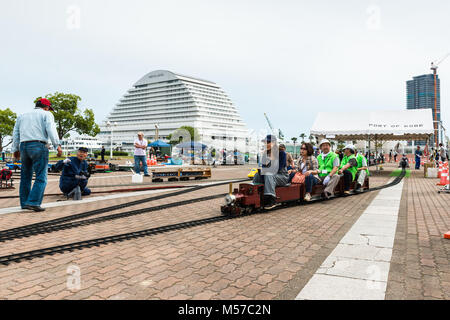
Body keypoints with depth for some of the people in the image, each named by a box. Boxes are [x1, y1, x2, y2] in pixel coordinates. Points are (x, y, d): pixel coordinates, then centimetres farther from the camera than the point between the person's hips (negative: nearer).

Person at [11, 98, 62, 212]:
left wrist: (16, 150, 22)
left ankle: (24, 202, 17)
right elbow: (51, 129, -10)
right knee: (41, 177, -7)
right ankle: (33, 202, -17)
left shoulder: (22, 116, 24)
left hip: (23, 146, 6)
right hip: (38, 146, -6)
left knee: (25, 176, 14)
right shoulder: (46, 114, 7)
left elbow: (16, 134, 20)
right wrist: (57, 145, -15)